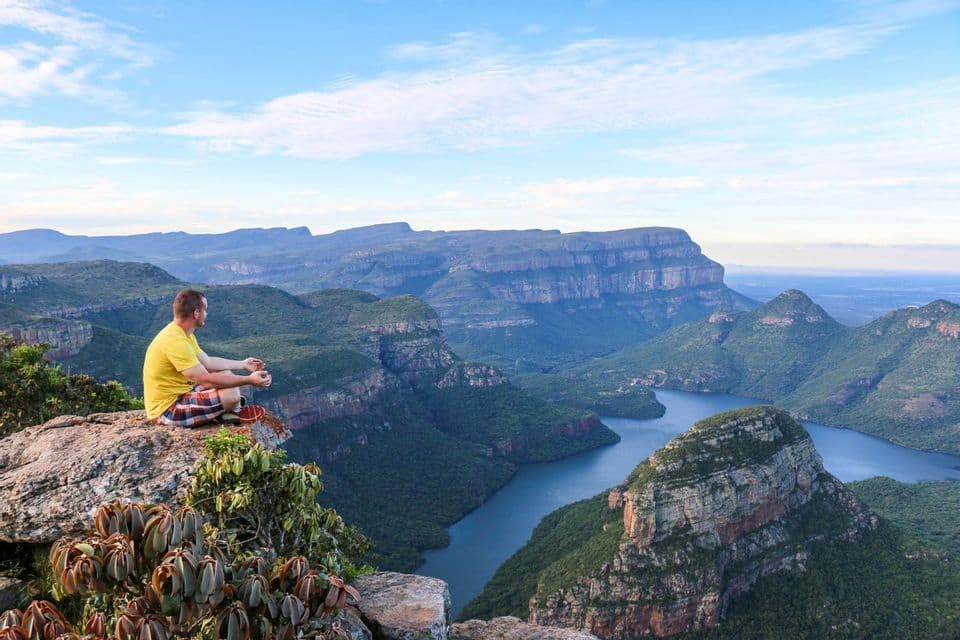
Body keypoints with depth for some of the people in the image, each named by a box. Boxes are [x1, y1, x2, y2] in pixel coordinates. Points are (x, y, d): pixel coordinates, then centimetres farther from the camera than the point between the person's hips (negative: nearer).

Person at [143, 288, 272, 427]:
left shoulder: (181, 332, 6)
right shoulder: (175, 341, -27)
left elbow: (207, 362, 17)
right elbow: (205, 380, -29)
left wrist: (243, 364, 21)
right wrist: (249, 380, -26)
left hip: (178, 394, 11)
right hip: (168, 409, -11)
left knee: (227, 375, 15)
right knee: (232, 394, -23)